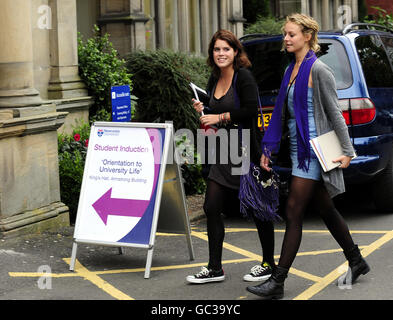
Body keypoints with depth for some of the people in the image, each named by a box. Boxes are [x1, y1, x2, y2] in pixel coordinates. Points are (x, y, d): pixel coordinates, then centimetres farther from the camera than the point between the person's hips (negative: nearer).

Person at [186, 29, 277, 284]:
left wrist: (220, 117, -16)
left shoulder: (244, 77, -11)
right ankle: (215, 268, 13)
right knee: (211, 208, 4)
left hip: (247, 151, -8)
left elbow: (251, 110, -21)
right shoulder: (215, 80, 12)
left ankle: (269, 264, 18)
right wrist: (204, 110, 2)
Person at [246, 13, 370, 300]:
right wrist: (269, 148, 13)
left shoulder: (318, 69, -11)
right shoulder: (291, 71, 13)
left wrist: (348, 151, -11)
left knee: (294, 213, -8)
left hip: (312, 150, -9)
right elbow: (280, 112, 16)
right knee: (325, 209, 16)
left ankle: (277, 282, -5)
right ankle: (357, 262, 30)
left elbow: (335, 112, -11)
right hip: (298, 147, 9)